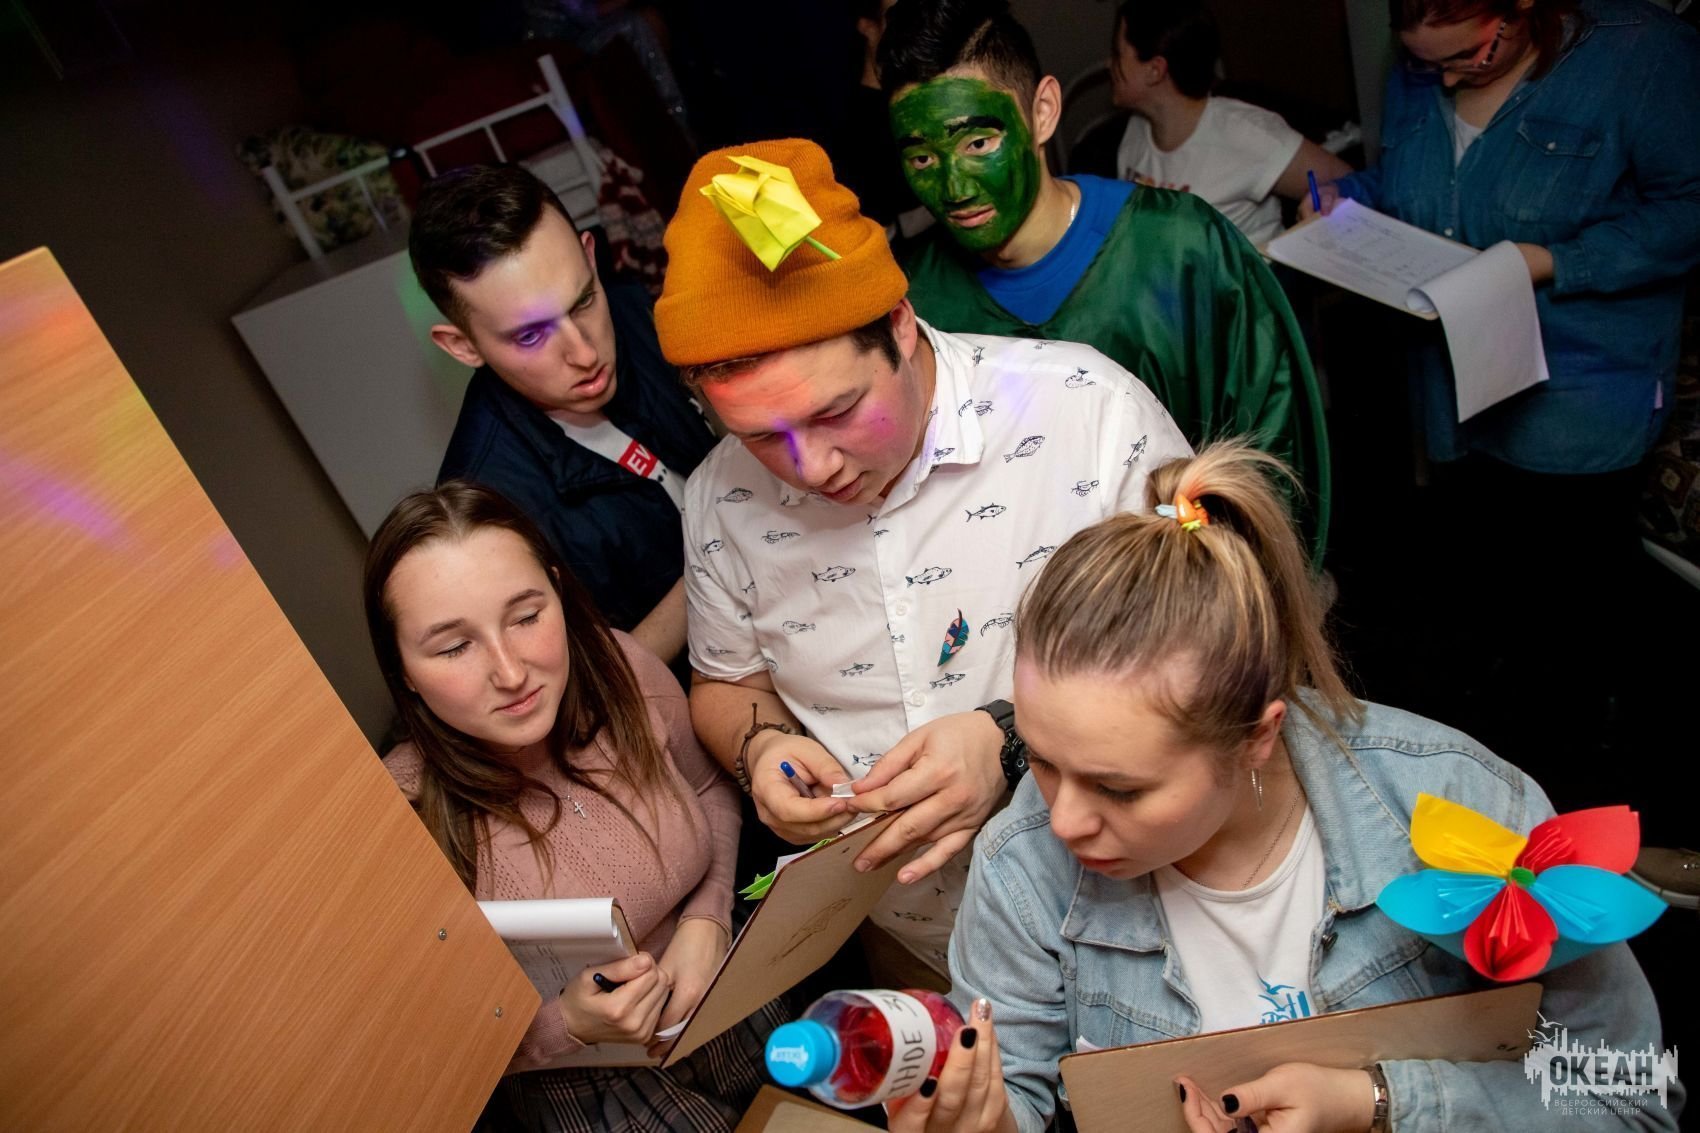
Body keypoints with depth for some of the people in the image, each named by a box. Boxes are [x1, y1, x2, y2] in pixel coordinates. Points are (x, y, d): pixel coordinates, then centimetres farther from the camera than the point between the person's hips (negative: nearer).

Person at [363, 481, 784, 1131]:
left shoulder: (620, 670, -20)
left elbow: (709, 792, 2)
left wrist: (708, 919, -13)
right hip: (574, 1074, -2)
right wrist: (567, 1024, -29)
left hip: (714, 989, 3)